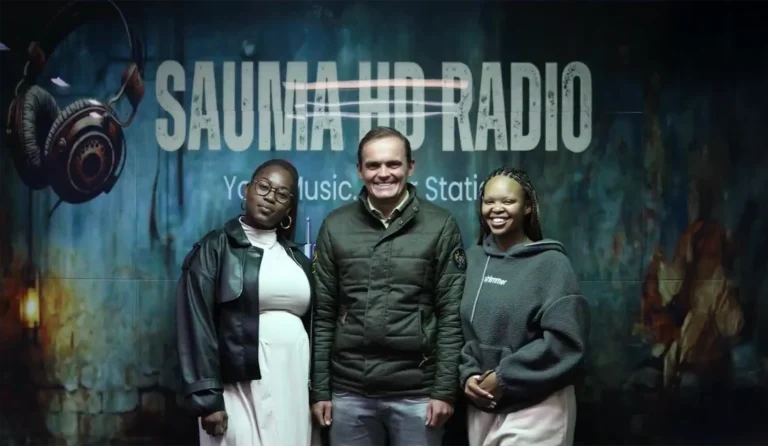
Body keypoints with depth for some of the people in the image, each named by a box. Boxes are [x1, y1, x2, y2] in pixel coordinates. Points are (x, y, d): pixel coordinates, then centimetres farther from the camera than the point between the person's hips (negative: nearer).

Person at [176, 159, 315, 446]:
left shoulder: (297, 257, 15)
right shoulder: (214, 249, 1)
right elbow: (197, 326, -6)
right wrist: (207, 399, -13)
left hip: (294, 388, 4)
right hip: (240, 389, -4)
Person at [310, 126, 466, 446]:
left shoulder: (440, 226, -1)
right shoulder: (335, 226, 3)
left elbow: (451, 315, -2)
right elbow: (322, 315, 4)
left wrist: (445, 389, -7)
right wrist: (319, 389, 2)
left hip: (417, 391, -1)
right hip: (349, 391, 2)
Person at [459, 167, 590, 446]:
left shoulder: (551, 262, -9)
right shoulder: (473, 259, 6)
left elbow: (565, 339, -14)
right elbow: (462, 328, 10)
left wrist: (503, 377, -14)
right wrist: (468, 374, -6)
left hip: (535, 407, -5)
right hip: (481, 405, 5)